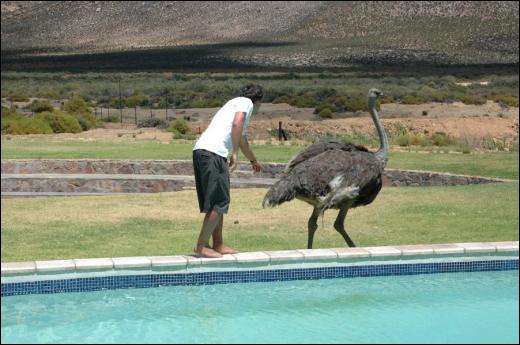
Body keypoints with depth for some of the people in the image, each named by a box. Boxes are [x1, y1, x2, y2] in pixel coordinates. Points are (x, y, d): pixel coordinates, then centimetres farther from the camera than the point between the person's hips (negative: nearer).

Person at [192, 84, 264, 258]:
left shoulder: (234, 104, 34)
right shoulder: (246, 102, 7)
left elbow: (242, 138, 50)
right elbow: (237, 124, -15)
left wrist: (253, 160, 64)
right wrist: (235, 154, -13)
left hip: (201, 151, 9)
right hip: (212, 153, -9)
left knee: (216, 203, 15)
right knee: (220, 202, -7)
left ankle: (218, 245, 20)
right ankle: (201, 245, -5)